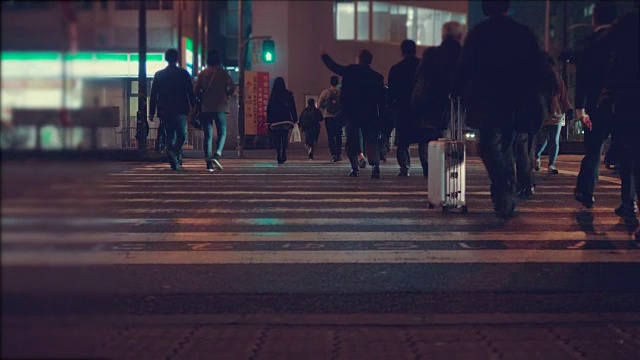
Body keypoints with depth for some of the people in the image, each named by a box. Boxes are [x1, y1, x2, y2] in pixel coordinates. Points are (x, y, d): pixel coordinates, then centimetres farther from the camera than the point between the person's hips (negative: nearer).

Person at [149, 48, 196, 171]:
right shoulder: (183, 73, 0)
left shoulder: (158, 75, 6)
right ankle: (174, 151, -25)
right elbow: (191, 93, -1)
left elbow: (153, 95, 5)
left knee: (170, 136, 10)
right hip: (180, 110, -2)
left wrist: (151, 113, 8)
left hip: (164, 110, 3)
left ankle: (174, 163, 5)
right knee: (181, 135, 4)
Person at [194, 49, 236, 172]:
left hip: (206, 108, 2)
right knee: (222, 133, 6)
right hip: (220, 107, -2)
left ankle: (209, 163, -1)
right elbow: (232, 86, -10)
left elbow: (196, 89, 0)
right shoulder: (222, 72, -1)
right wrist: (227, 95, 7)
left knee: (208, 135, 5)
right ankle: (217, 155, -19)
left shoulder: (202, 73, 5)